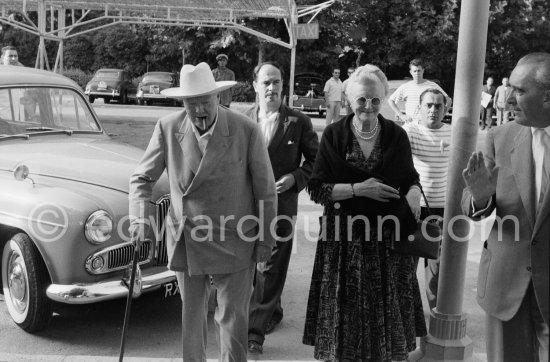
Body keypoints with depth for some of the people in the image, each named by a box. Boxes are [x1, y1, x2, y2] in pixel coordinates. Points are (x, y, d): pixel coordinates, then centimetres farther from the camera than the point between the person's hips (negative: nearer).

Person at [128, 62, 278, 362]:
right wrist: (139, 218, -11)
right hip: (185, 241, 3)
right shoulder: (167, 128, -7)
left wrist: (266, 240, 0)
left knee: (233, 319, 4)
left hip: (234, 244, -2)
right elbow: (143, 177, 5)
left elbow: (265, 190, -5)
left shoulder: (247, 131, -13)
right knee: (191, 317, 16)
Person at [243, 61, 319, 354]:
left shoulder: (299, 122, -2)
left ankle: (255, 330, 5)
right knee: (252, 265, 14)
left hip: (280, 204, -3)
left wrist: (296, 177, -11)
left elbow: (315, 159, 5)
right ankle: (273, 312, 37)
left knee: (269, 269, -3)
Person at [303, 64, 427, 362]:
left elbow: (410, 179, 13)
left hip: (388, 237, 1)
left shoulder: (396, 136, 1)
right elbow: (316, 188, -4)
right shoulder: (334, 134, -3)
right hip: (344, 236, -1)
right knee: (345, 311, 4)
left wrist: (413, 193, -10)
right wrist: (358, 189, -16)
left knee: (387, 311, 7)